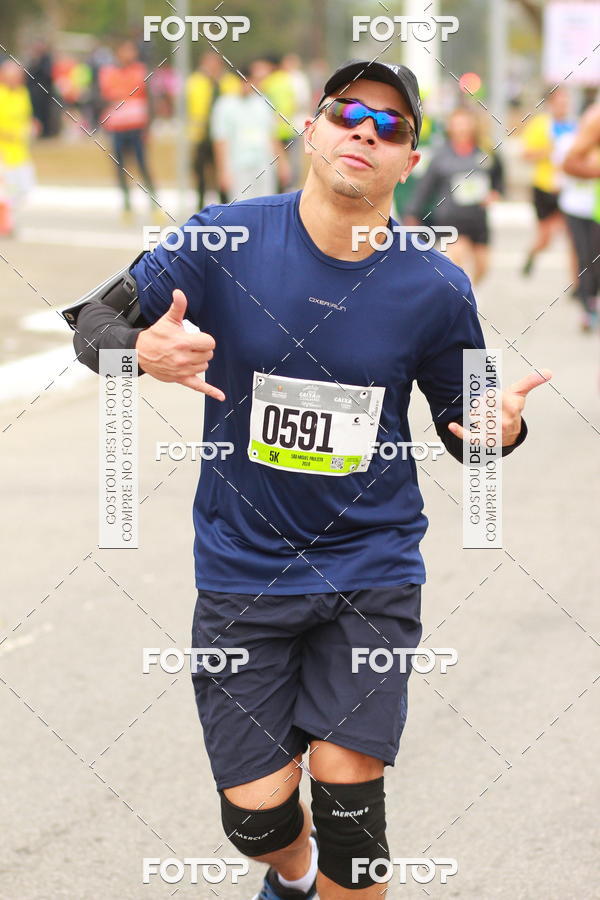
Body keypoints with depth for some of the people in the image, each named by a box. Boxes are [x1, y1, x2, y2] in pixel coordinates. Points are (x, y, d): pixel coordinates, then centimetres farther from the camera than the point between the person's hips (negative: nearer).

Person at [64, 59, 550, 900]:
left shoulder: (436, 289, -7)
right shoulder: (224, 241, -11)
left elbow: (462, 420, 6)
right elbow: (92, 322, -3)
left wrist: (501, 429, -18)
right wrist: (141, 349, -26)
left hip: (371, 570, 0)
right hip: (245, 570, 0)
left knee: (349, 809, -7)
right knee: (257, 814, 3)